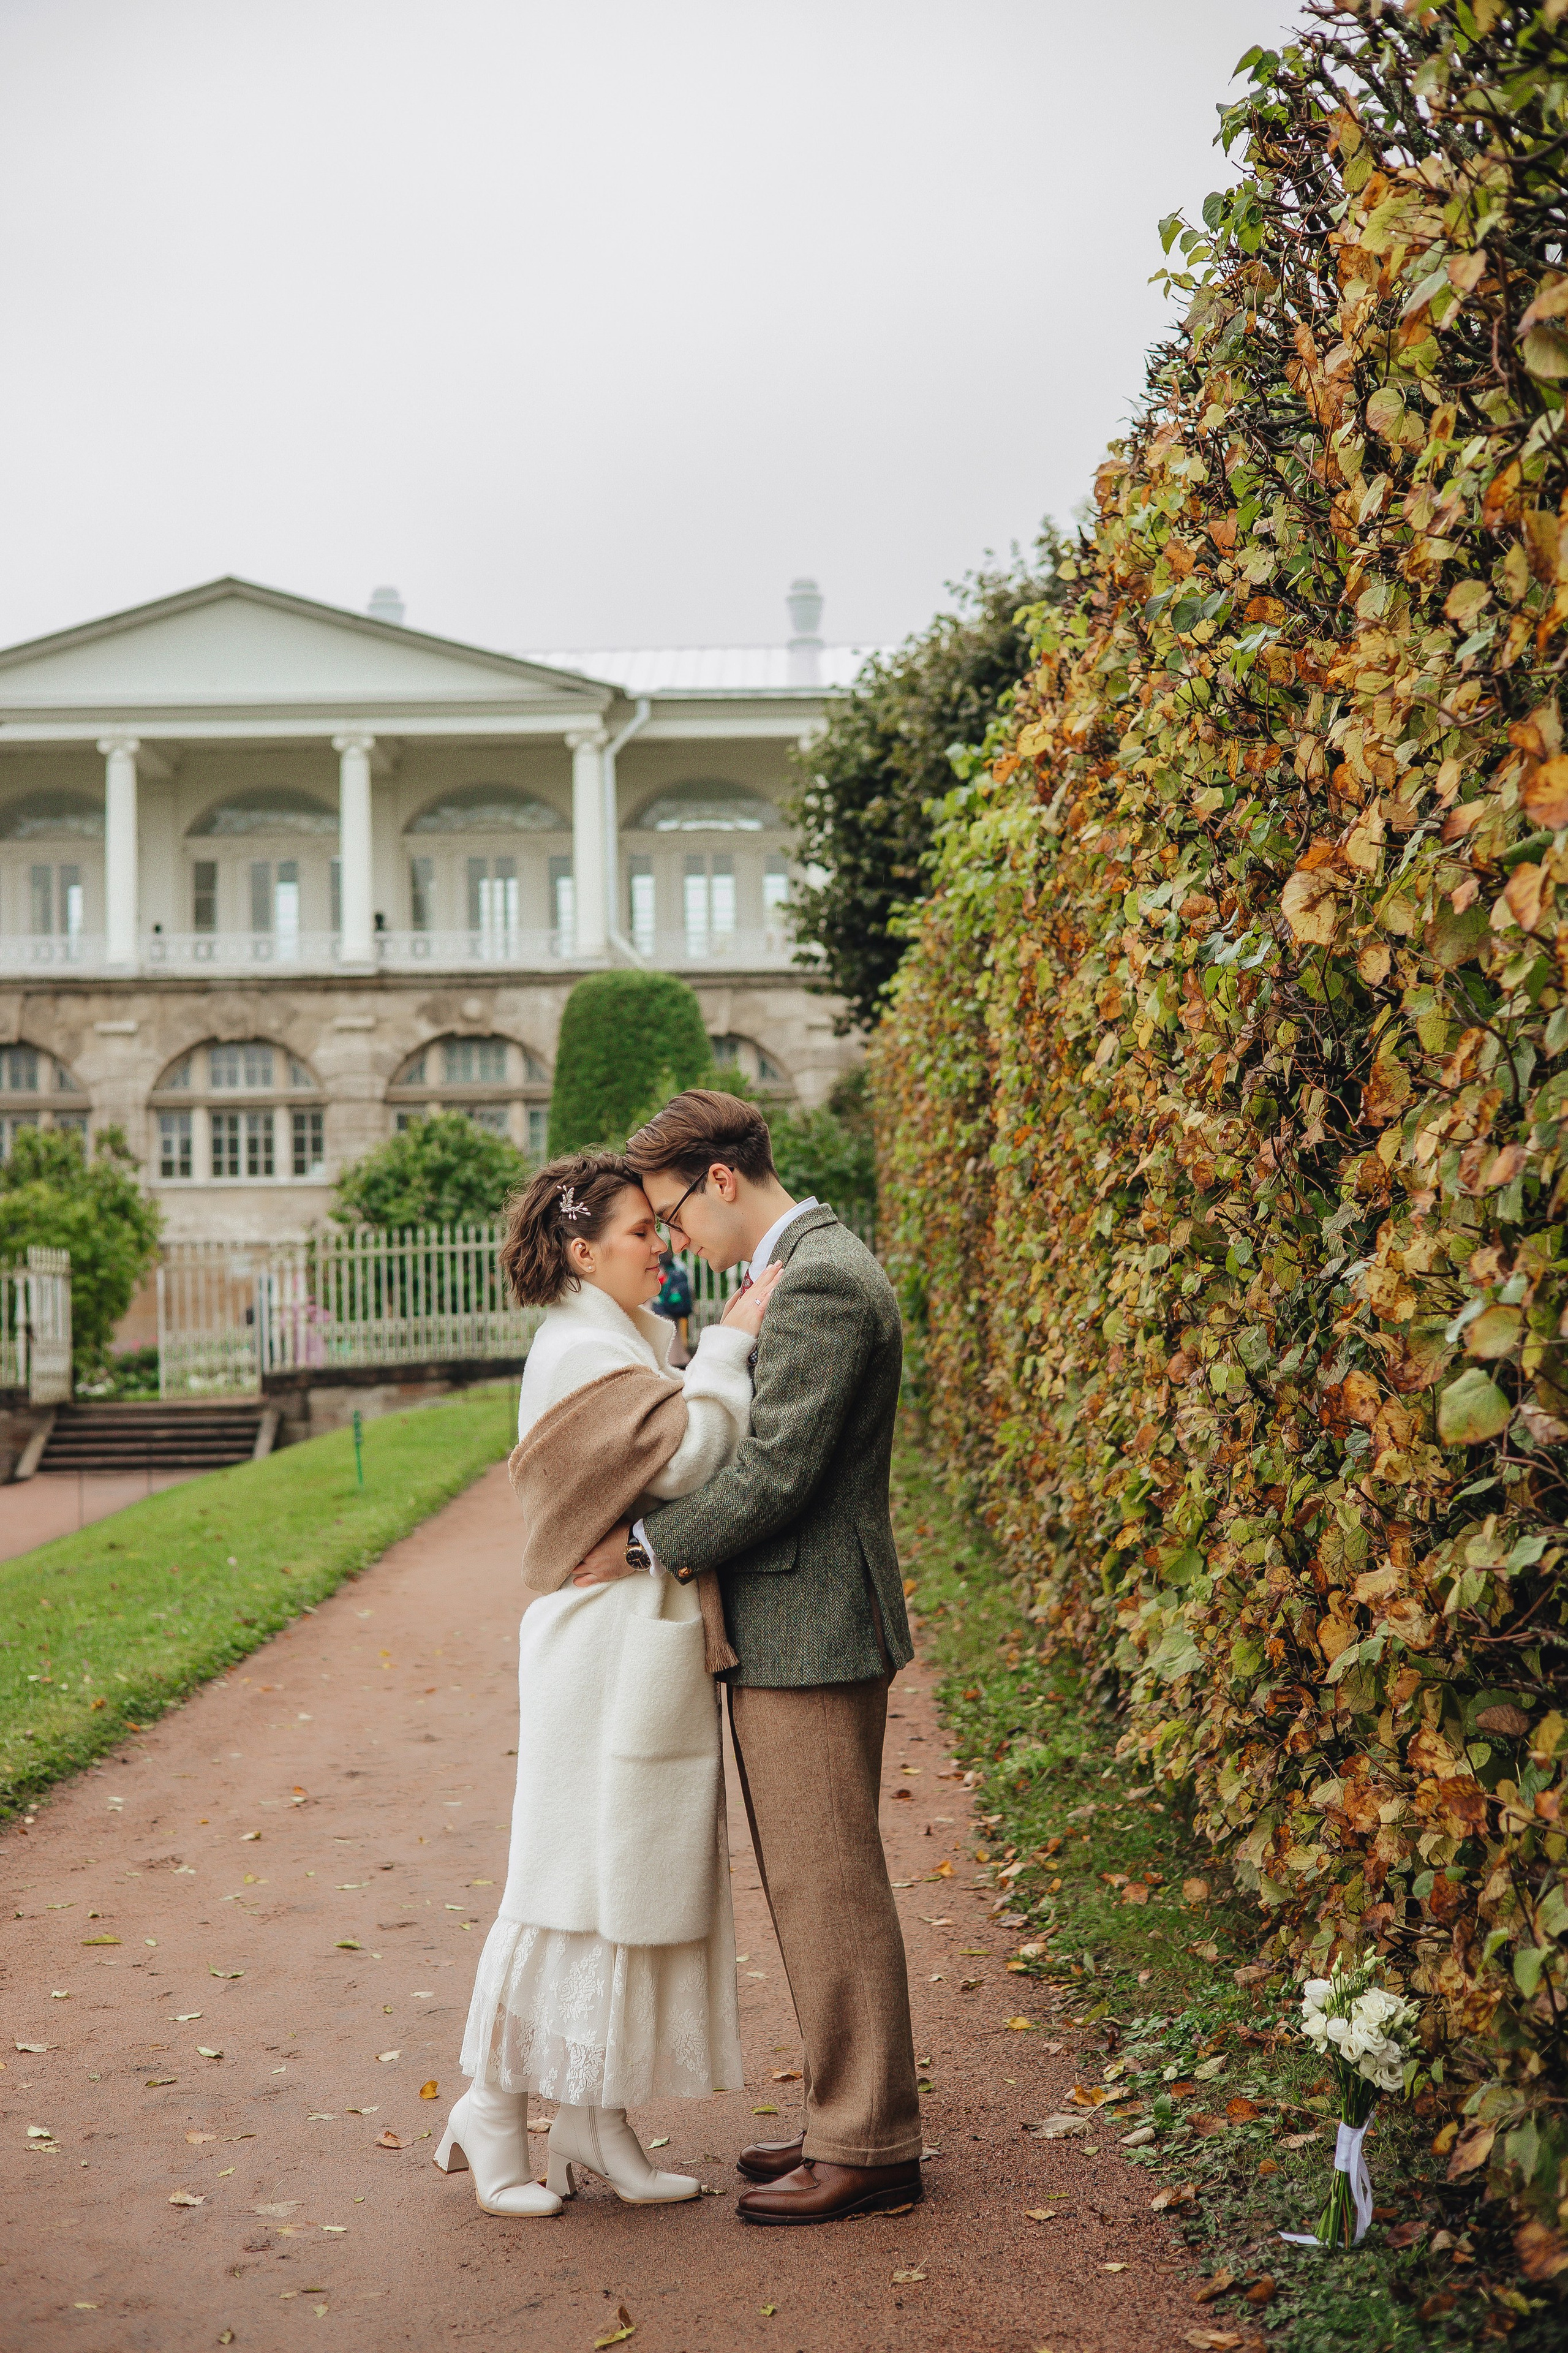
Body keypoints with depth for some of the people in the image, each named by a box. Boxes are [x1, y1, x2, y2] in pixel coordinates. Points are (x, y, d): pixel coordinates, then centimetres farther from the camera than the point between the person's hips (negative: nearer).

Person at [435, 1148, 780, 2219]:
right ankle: (494, 2107, 12)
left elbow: (682, 1460, 18)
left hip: (658, 1646, 10)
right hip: (609, 1646, -10)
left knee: (647, 1878, 11)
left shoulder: (635, 1338, 17)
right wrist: (730, 1343, -14)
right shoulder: (579, 1348, -14)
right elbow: (685, 1455, -24)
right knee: (577, 1879, -2)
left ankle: (598, 2123, 19)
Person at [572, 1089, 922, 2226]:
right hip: (792, 1630, 11)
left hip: (811, 1632, -11)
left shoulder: (821, 1281, -18)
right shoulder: (807, 1268, 15)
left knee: (830, 1888, -2)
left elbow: (776, 1471, -23)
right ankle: (851, 2117, 27)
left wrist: (644, 1545, -14)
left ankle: (870, 2148, 9)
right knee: (815, 1887, 17)